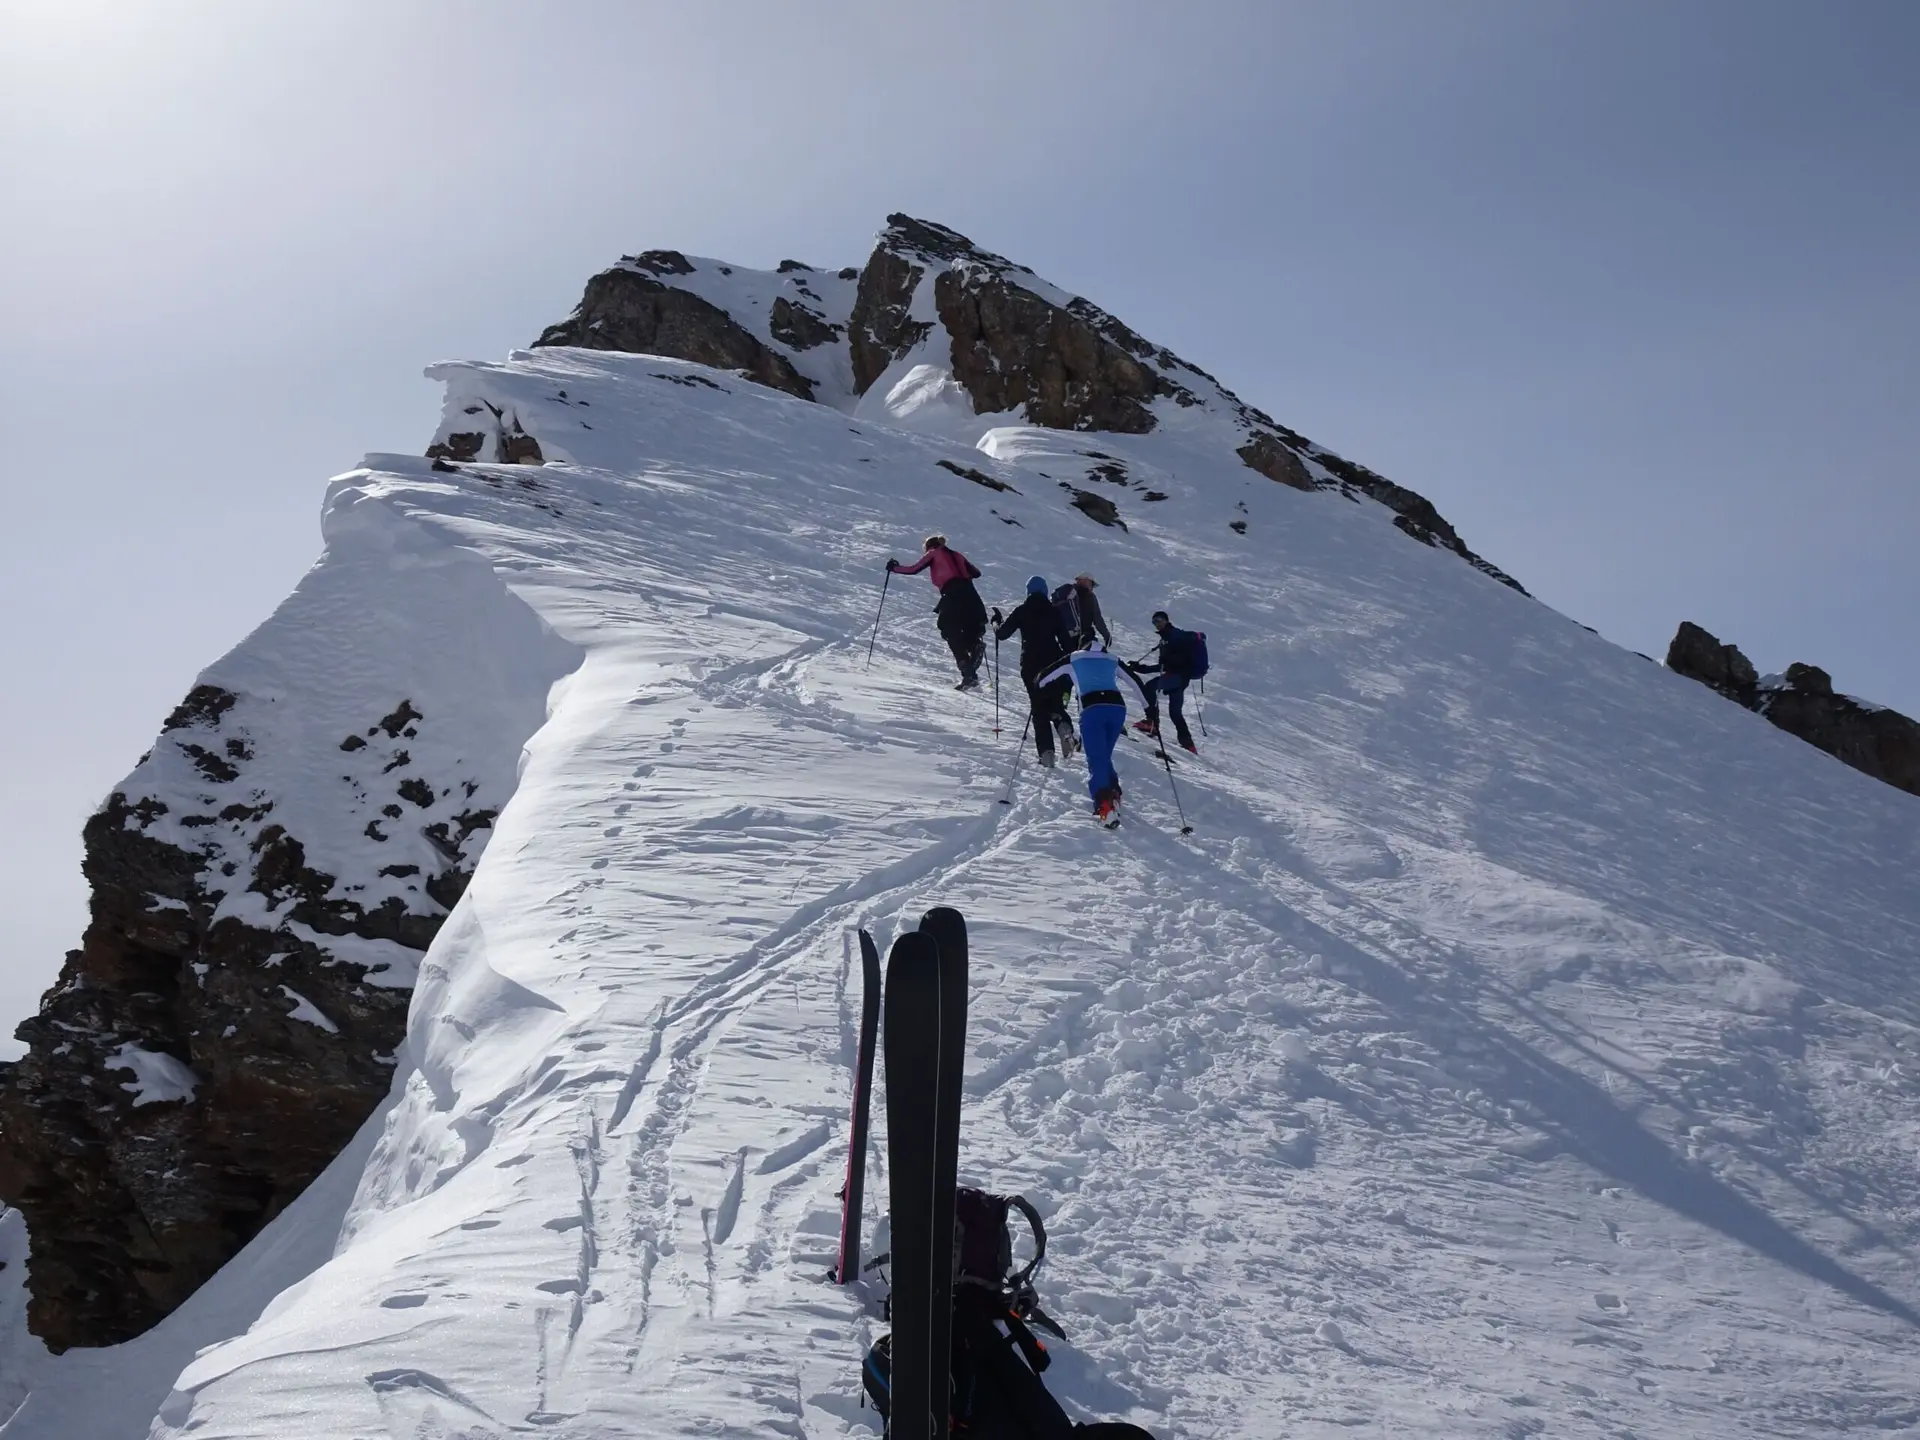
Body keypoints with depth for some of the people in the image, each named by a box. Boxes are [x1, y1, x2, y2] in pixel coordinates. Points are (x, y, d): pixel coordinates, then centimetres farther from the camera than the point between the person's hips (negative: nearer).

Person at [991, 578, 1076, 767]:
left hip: (1031, 666, -1)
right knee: (1055, 703, 16)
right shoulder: (1053, 611, 6)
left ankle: (1046, 752, -10)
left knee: (1039, 709, 5)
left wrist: (996, 622, 24)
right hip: (1054, 663, 1)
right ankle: (1064, 726, -19)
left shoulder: (1022, 611, 2)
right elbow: (1065, 640, 3)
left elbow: (1001, 634, 3)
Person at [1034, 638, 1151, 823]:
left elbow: (1044, 678, 25)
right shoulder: (1112, 660, 29)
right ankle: (1113, 794, 0)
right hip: (1118, 707, 3)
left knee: (1096, 759, -8)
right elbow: (1137, 683, 27)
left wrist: (1036, 684, 46)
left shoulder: (1074, 658, 24)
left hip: (1092, 708, -3)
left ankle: (1104, 804, -29)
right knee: (1104, 756, 20)